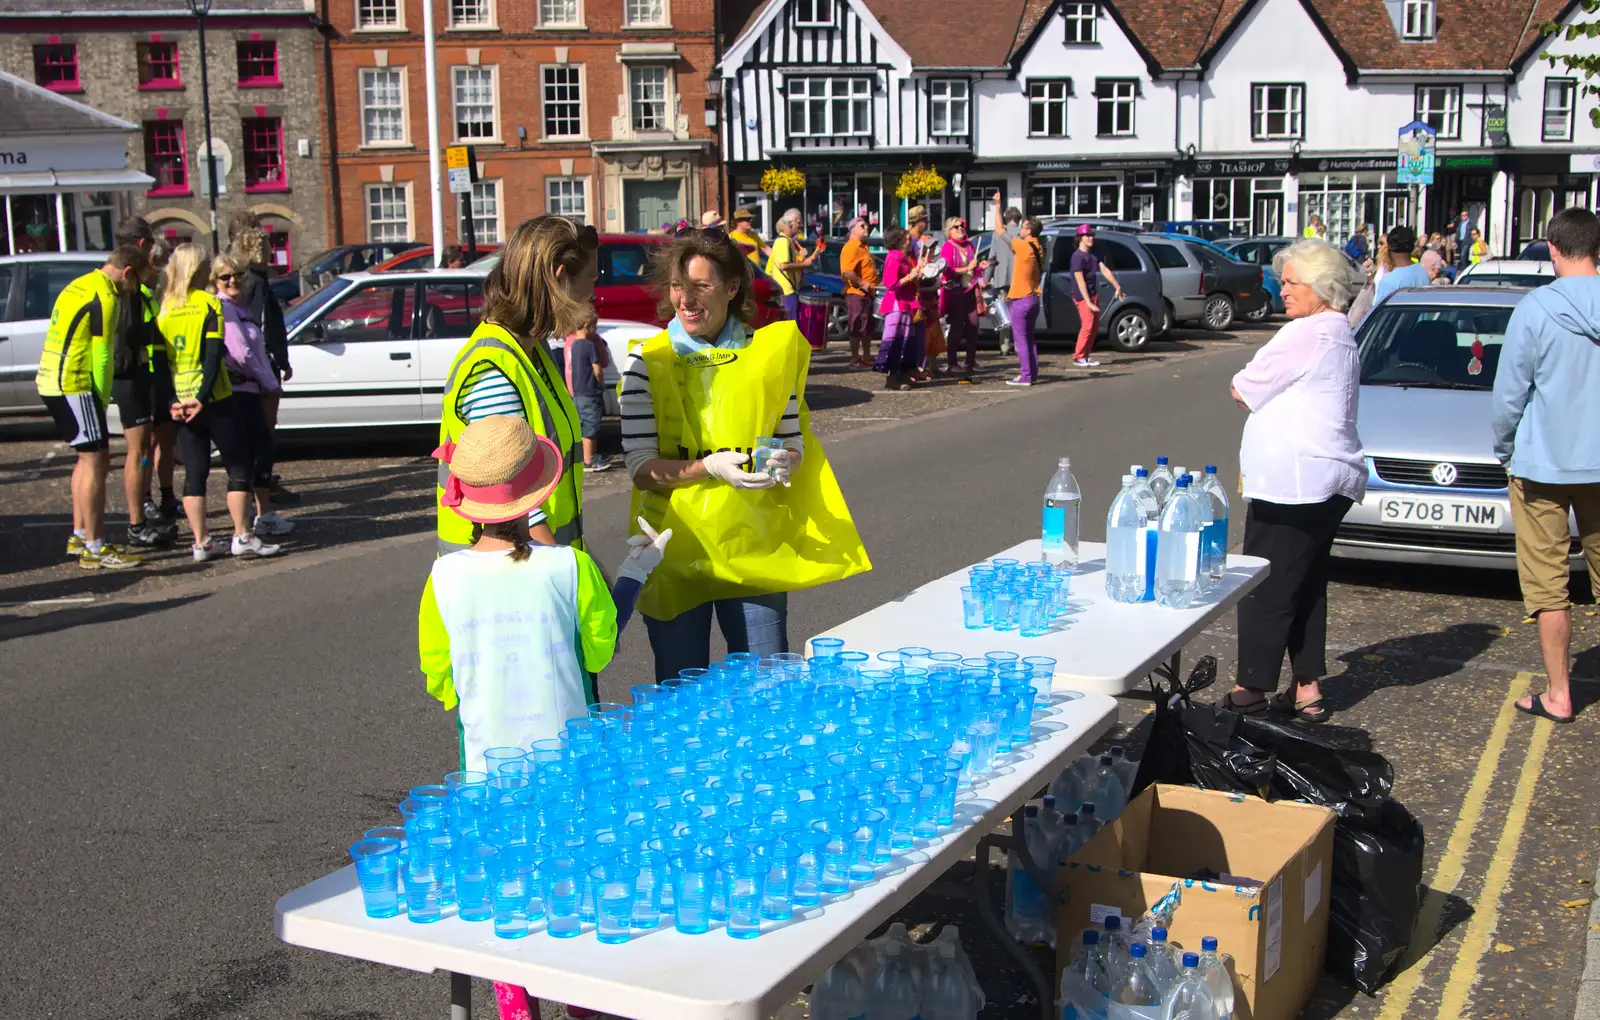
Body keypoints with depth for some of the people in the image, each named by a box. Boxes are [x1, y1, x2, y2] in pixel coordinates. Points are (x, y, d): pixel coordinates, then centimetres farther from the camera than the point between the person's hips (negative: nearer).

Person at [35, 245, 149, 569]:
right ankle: (95, 549, -5)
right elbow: (101, 357, -13)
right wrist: (102, 401, -6)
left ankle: (79, 536, 26)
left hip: (51, 382, 10)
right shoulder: (104, 298, -14)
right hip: (73, 385, -10)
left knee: (89, 458, 19)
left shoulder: (81, 285, 16)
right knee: (96, 463, -7)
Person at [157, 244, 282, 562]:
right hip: (214, 401, -5)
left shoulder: (165, 309, 7)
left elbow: (161, 359, 5)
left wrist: (173, 401, 1)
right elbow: (213, 355, -16)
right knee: (238, 467, 3)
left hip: (181, 403, 5)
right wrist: (202, 398, -17)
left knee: (194, 473, 8)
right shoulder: (209, 303, -7)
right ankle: (242, 537, 0)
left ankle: (201, 543, 8)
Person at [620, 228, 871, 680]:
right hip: (676, 551, -1)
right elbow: (641, 468, -6)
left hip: (755, 546, 1)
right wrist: (712, 467, -21)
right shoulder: (648, 361, -1)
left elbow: (794, 442, 12)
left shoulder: (771, 351, 5)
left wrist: (784, 461, -11)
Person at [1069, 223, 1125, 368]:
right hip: (1082, 296, -9)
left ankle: (1086, 355, 13)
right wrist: (1088, 302, -22)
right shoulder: (1077, 257, -15)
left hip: (1094, 294, 9)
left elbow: (1105, 270, 10)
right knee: (1088, 325, -13)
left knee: (1095, 326, 8)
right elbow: (1080, 281, -19)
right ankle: (1078, 357, -7)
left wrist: (1117, 286, 3)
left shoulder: (1093, 254, 11)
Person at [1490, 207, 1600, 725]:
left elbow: (1509, 393, -8)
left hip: (1545, 463, -4)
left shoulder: (1536, 308, -13)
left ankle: (1558, 694, 7)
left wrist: (1505, 449, 8)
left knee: (1547, 582, 4)